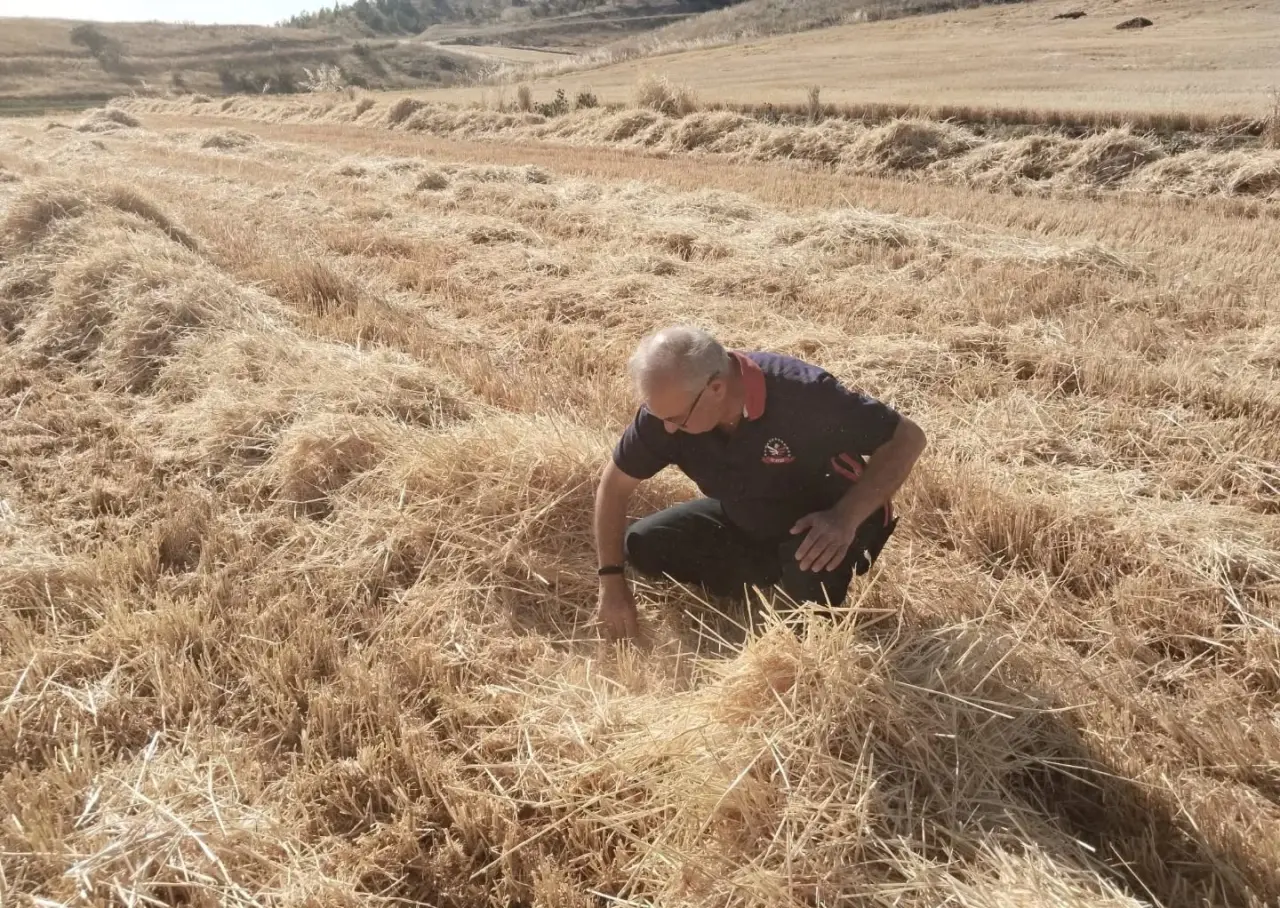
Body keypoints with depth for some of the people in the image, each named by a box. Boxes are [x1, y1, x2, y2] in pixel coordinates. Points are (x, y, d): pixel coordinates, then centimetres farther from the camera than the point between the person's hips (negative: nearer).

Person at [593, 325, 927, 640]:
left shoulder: (802, 393, -36)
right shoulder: (669, 404, -22)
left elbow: (907, 437, -26)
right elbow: (616, 482, -9)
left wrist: (846, 518, -38)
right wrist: (612, 582, -12)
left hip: (825, 522, -5)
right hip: (745, 522, 5)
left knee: (809, 562, -37)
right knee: (642, 547, -8)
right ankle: (776, 577, 5)